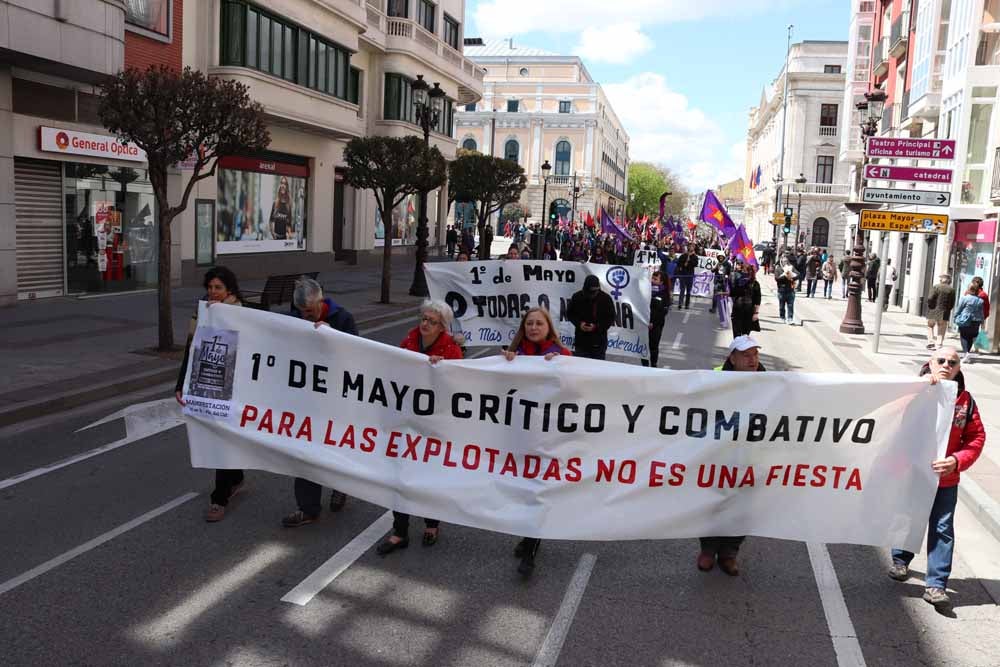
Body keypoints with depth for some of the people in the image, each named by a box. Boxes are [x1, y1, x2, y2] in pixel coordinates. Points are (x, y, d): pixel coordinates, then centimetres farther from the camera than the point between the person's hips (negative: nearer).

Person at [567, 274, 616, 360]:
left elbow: (611, 318, -3)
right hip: (581, 341, 1)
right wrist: (579, 323, -11)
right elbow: (569, 314, 8)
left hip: (599, 343, -1)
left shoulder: (606, 298, -8)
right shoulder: (577, 297, -4)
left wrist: (596, 327, -17)